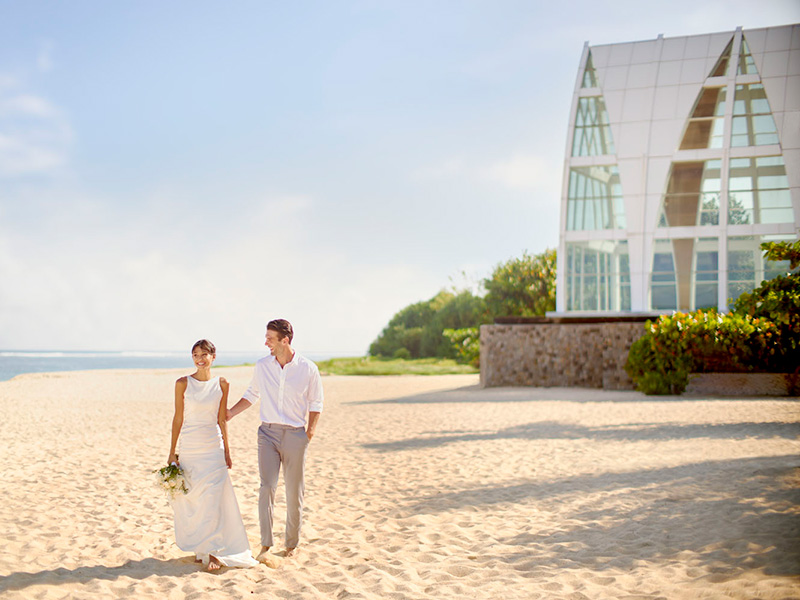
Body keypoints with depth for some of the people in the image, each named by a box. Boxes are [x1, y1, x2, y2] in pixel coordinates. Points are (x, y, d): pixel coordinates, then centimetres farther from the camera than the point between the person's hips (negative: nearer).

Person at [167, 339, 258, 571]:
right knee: (191, 499, 5)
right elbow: (178, 418, 1)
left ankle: (213, 552, -1)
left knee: (212, 499, -5)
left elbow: (222, 420, 6)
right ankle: (200, 548, 21)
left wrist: (227, 451, 6)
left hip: (213, 448, 0)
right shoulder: (183, 383, -2)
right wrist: (172, 451, 0)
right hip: (189, 447, 0)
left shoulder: (222, 384, 1)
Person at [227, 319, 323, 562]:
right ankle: (265, 546, -9)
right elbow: (251, 395, 17)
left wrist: (310, 429, -3)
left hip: (295, 435, -1)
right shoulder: (262, 366, 3)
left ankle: (292, 544, 20)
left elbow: (316, 403, 6)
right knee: (267, 487, -11)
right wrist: (230, 413, 9)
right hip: (268, 432, 1)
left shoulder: (308, 369, -3)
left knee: (294, 492, 5)